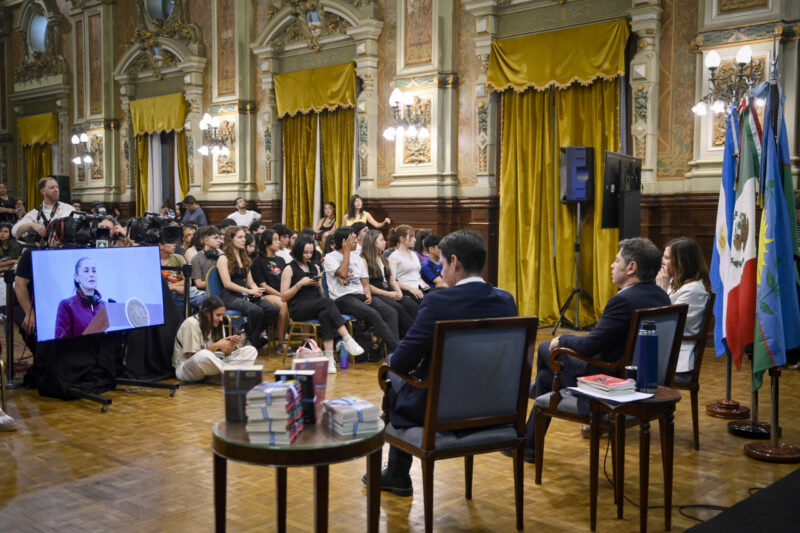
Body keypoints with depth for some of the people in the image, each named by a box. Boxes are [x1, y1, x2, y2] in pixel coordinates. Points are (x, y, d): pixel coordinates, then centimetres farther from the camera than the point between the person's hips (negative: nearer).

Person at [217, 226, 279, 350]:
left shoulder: (244, 258, 23)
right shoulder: (223, 259, 0)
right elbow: (227, 284, -10)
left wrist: (256, 290, -4)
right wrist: (249, 291, -15)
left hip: (246, 295, 7)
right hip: (231, 297, -7)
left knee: (273, 310, -21)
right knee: (256, 311, -35)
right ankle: (252, 341, -13)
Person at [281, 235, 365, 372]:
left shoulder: (315, 267, 22)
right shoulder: (289, 269, 6)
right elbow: (284, 296, 0)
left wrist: (318, 285, 1)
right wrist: (300, 284, -10)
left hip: (317, 306, 4)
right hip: (298, 308, -4)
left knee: (325, 314, -35)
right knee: (328, 302, -34)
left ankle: (329, 358, -44)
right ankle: (347, 339, -41)